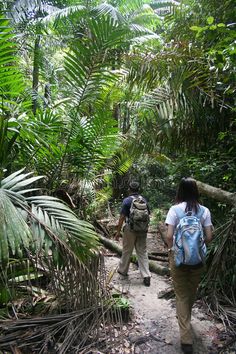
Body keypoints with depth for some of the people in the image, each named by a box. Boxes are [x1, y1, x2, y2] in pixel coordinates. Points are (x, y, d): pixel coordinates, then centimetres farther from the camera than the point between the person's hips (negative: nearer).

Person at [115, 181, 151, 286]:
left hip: (130, 229, -4)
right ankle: (146, 276, 4)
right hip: (142, 230, 4)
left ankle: (123, 270, 31)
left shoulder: (127, 200, -11)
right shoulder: (144, 200, 3)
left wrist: (118, 231, -6)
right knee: (142, 252, 8)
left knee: (127, 251, 13)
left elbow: (122, 217, -12)